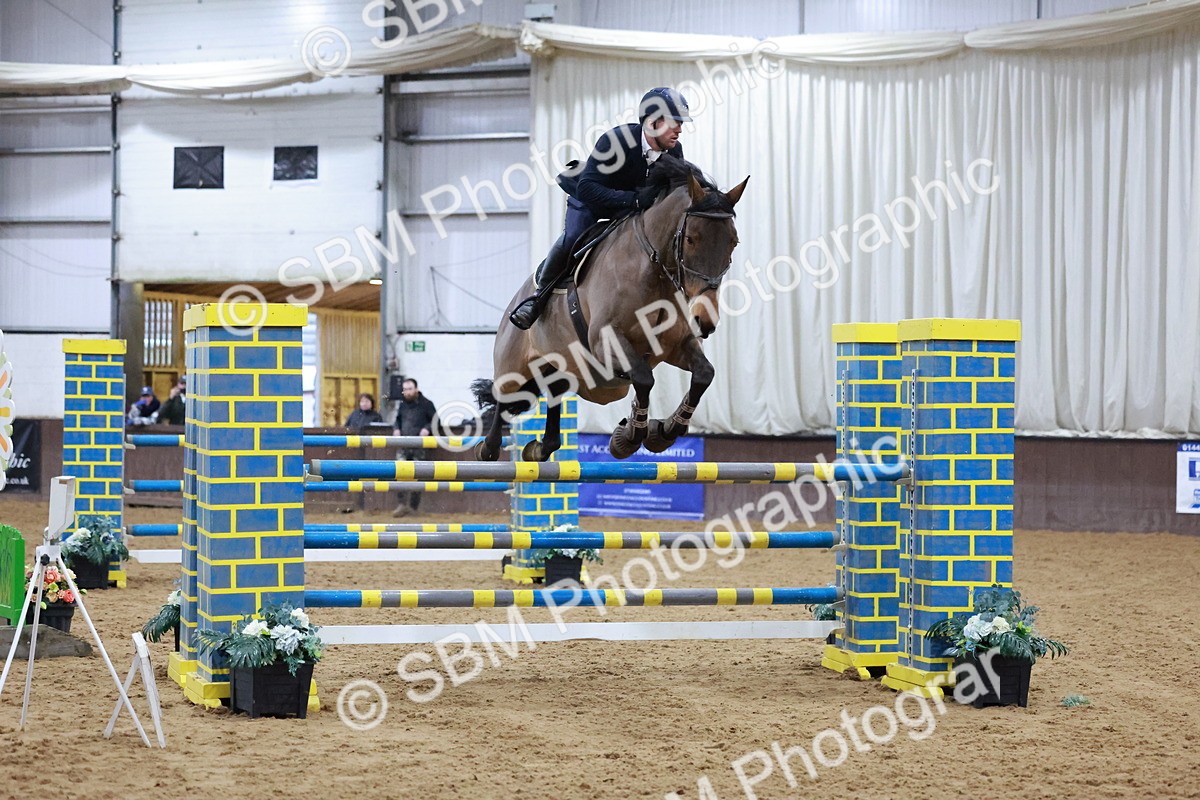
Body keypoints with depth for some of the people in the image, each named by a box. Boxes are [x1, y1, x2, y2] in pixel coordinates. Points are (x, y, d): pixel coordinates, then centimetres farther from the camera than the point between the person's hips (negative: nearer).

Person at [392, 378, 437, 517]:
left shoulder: (425, 404, -3)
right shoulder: (402, 404, 11)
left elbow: (436, 420, 1)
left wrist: (428, 428, -17)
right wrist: (397, 429, 7)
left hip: (419, 446, -4)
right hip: (404, 445, 4)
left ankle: (413, 507, 10)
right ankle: (402, 504, -6)